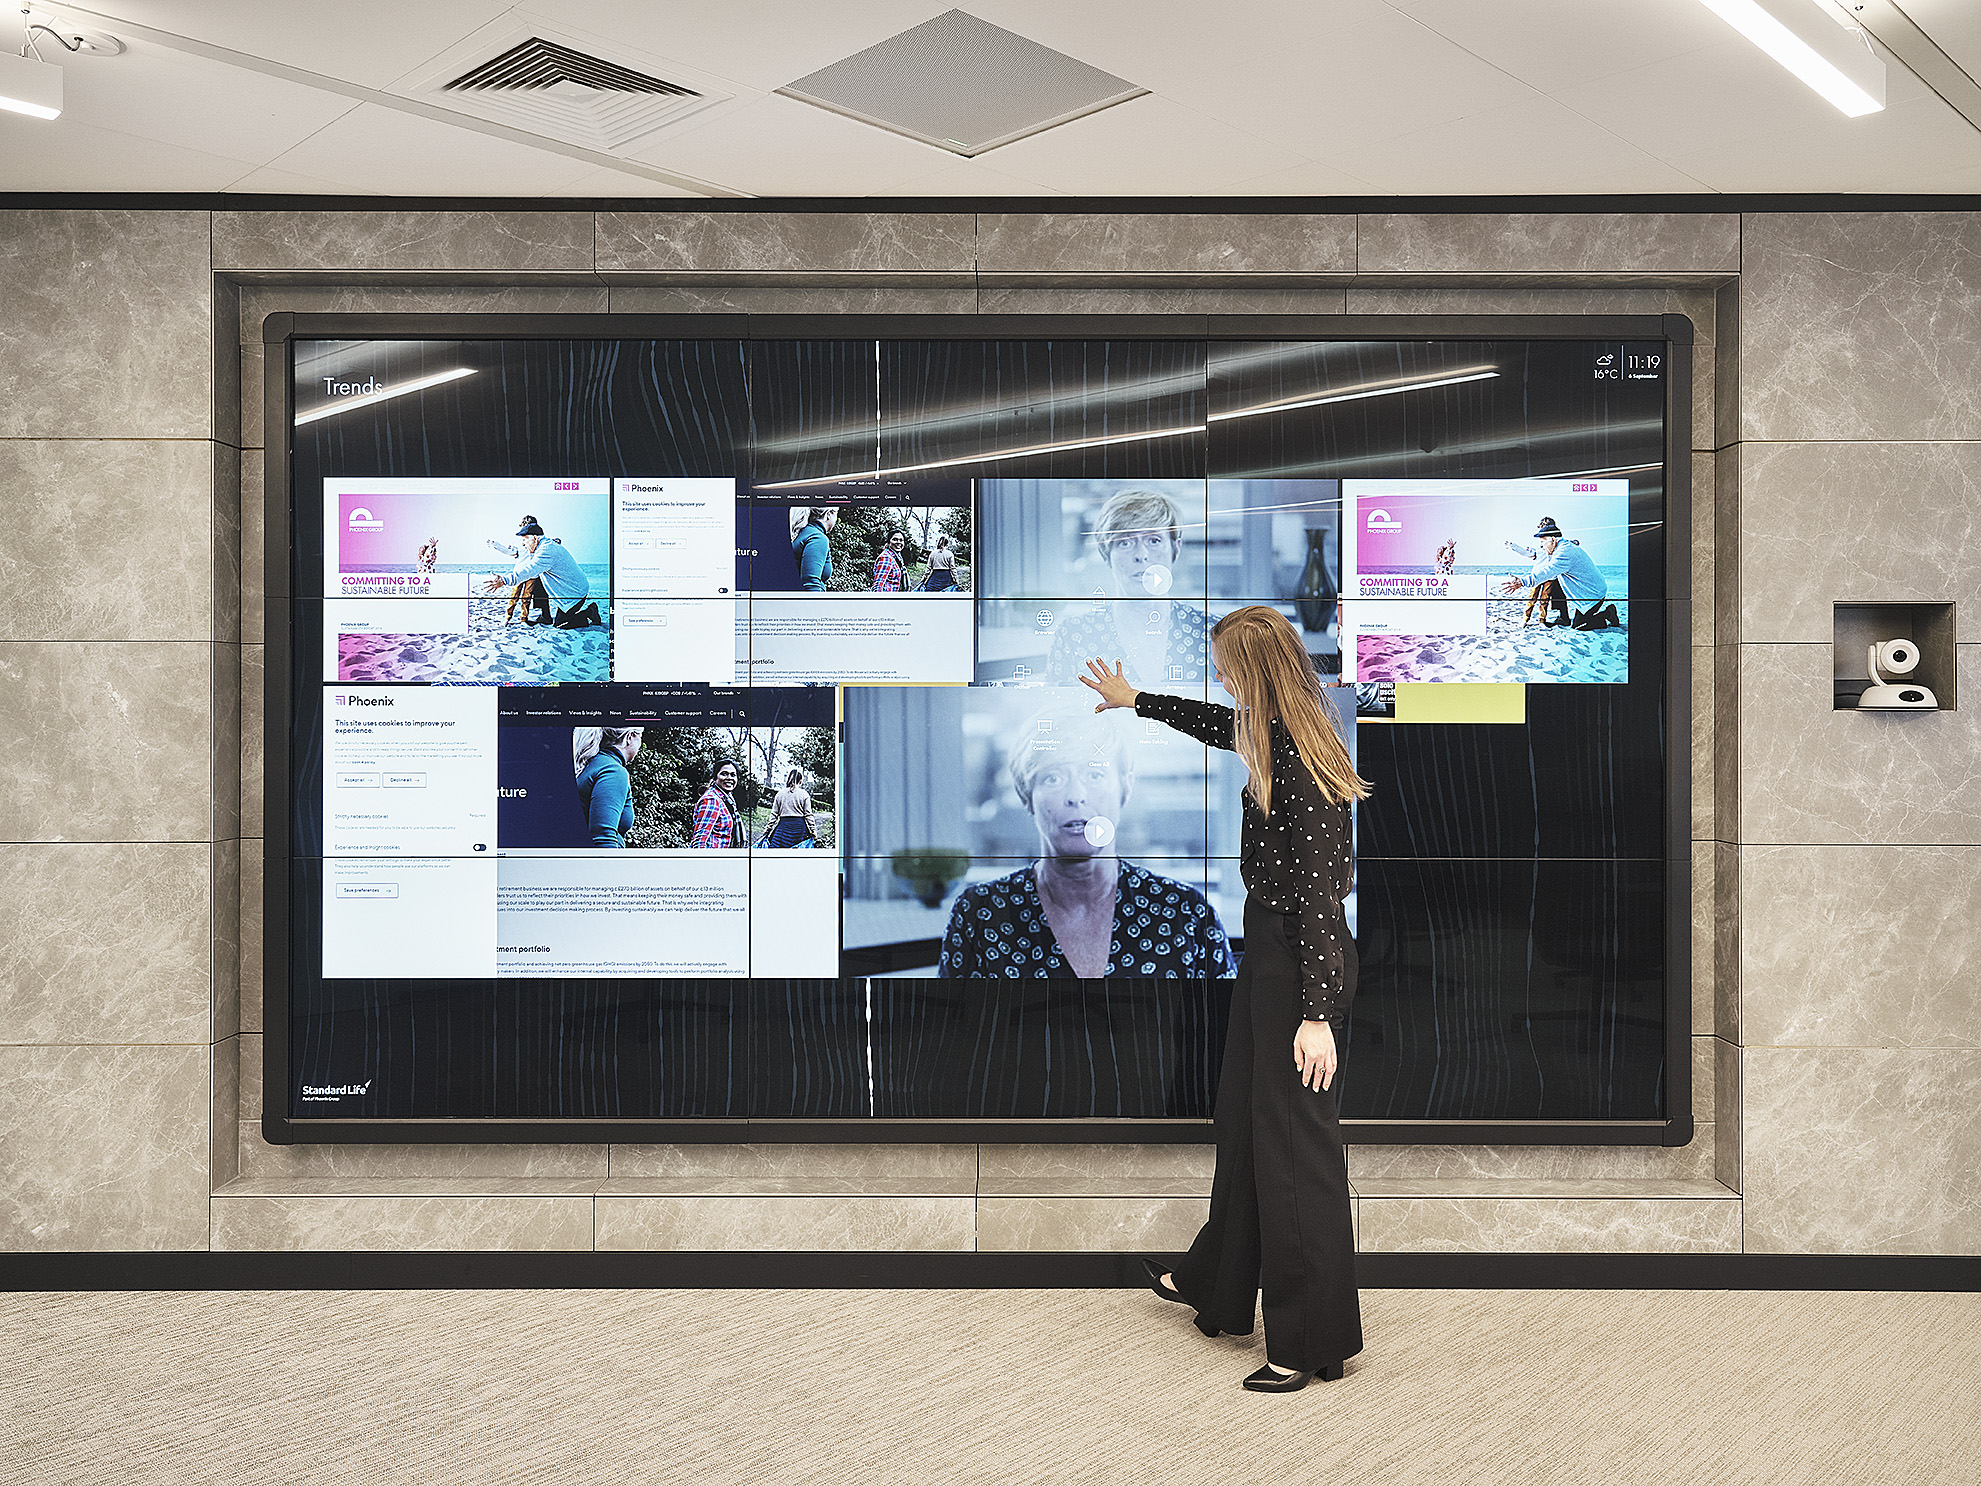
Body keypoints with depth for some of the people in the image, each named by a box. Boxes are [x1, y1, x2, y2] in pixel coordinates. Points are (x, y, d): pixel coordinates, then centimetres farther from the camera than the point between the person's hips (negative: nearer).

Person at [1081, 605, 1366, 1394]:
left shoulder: (1301, 766, -24)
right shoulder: (1272, 736, 5)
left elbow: (1320, 892, -26)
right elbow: (1215, 722, 28)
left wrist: (1317, 1014, -27)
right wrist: (1133, 699, 42)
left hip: (1299, 960, -10)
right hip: (1268, 951, 10)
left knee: (1295, 1138, -1)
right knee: (1242, 1117, 21)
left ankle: (1313, 1342, 11)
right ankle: (1218, 1283, 39)